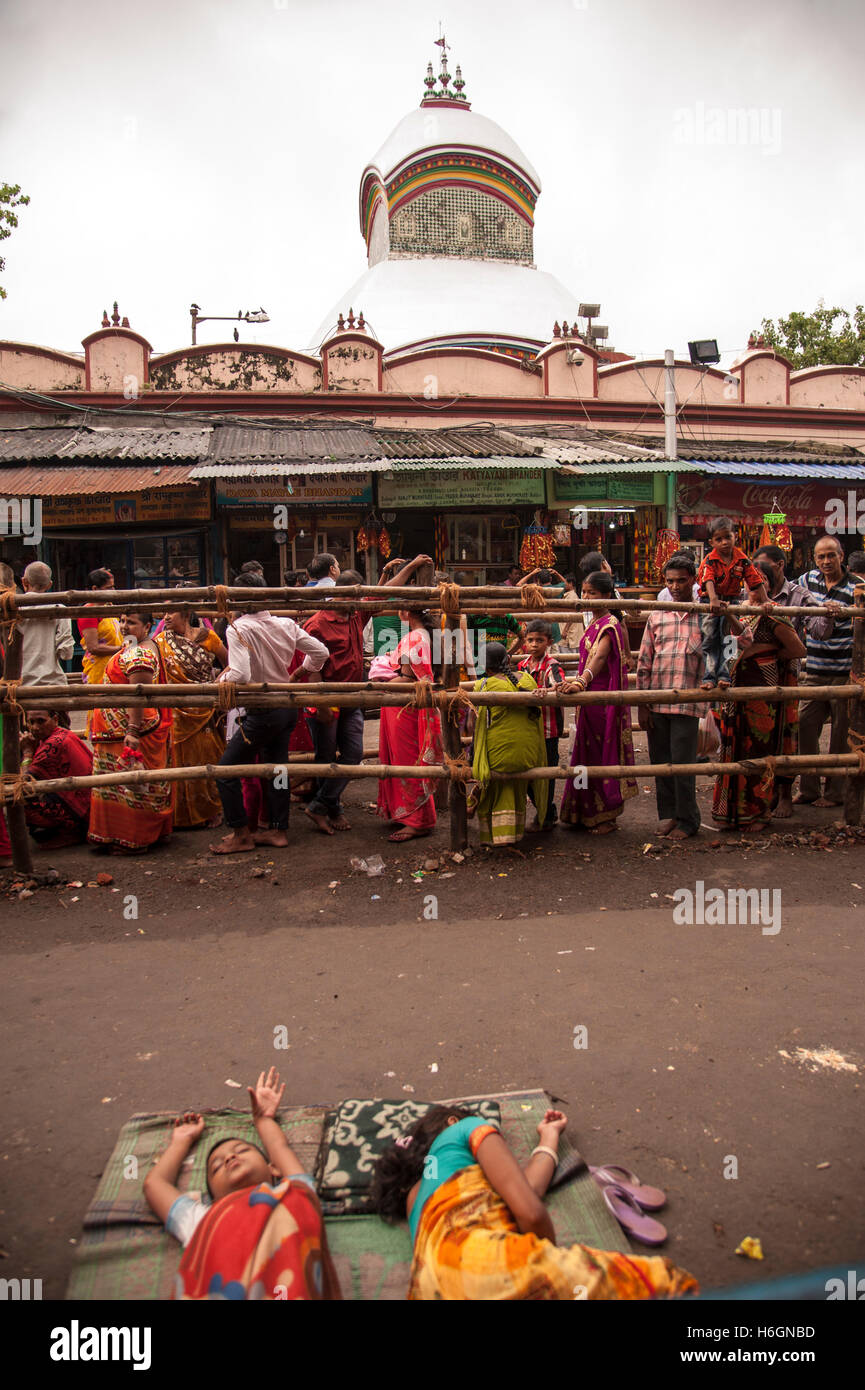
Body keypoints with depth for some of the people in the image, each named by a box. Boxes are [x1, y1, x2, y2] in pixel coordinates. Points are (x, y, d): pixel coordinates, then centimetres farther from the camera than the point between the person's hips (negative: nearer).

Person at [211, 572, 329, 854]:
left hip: (261, 713, -7)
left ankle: (241, 834, 11)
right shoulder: (286, 624, 0)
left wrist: (220, 681, -9)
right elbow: (321, 652, 4)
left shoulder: (238, 628, -18)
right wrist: (299, 672, 18)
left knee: (226, 770, 5)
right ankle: (279, 830, 25)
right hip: (288, 707, 7)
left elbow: (240, 675, -28)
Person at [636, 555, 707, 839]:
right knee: (660, 761, 11)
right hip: (656, 702, 3)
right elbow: (644, 662, 8)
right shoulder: (656, 616, 9)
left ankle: (687, 820, 14)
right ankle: (667, 813, 27)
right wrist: (642, 704, 4)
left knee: (682, 763, -2)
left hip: (688, 702, -3)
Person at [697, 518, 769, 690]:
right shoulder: (709, 561, -11)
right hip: (710, 602, -2)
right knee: (710, 639, -2)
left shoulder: (742, 559, -2)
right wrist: (713, 599, -46)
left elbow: (756, 581, 1)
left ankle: (723, 675, -4)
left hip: (732, 600, 2)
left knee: (727, 637, -4)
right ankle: (709, 677, -1)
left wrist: (765, 601, -7)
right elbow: (708, 581, -28)